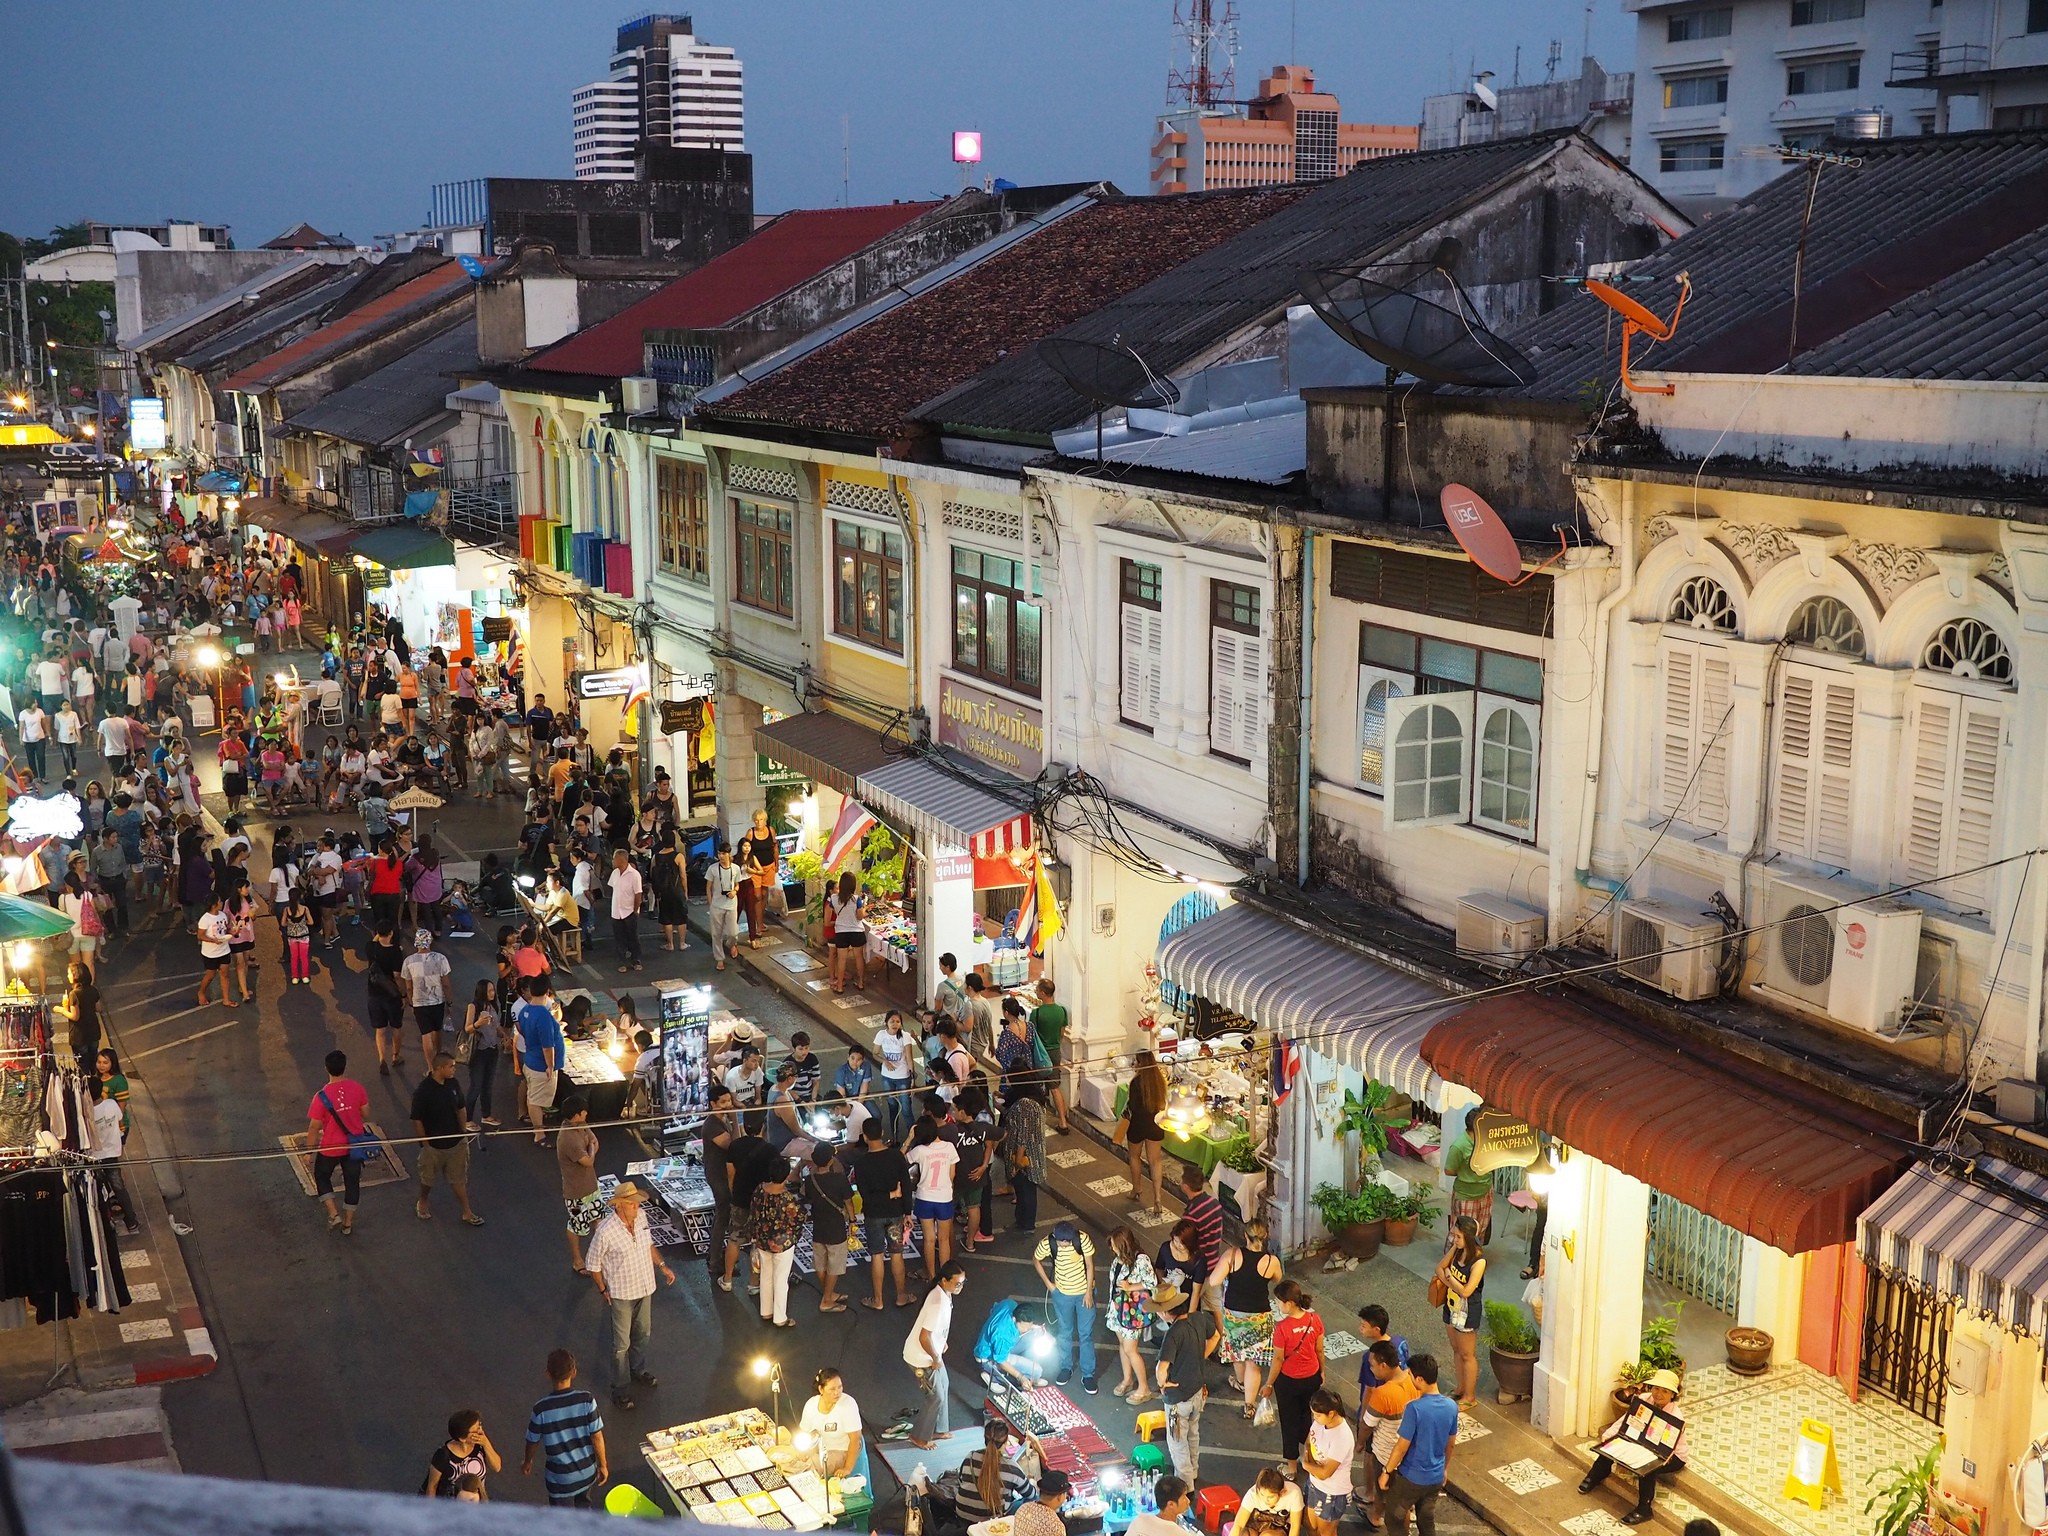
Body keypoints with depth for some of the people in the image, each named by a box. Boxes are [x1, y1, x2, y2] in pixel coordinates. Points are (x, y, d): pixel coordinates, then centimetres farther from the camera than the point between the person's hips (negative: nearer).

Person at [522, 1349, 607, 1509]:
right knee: (583, 1505, 31)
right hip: (587, 1472, 2)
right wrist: (603, 1465, 4)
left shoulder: (541, 1409, -23)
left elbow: (532, 1442, -6)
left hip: (560, 1477, -2)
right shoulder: (587, 1400, -20)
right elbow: (597, 1437, -12)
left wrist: (527, 1462, 15)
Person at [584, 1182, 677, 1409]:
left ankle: (638, 1370, 48)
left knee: (642, 1334, 25)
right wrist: (604, 1291, -10)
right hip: (621, 1295, -6)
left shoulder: (641, 1216, -10)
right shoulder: (606, 1231, -29)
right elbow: (593, 1264, -15)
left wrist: (662, 1266, 8)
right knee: (622, 1344, 8)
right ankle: (621, 1388, 25)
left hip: (645, 1288, 6)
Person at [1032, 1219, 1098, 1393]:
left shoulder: (1083, 1239, -25)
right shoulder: (1047, 1243, -23)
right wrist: (1048, 1283, -3)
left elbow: (1089, 1265, -13)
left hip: (1084, 1292, -1)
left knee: (1086, 1334, 6)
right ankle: (1066, 1368, 37)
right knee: (1065, 1333, 17)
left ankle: (1088, 1374, 18)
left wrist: (1089, 1292, -11)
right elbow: (1036, 1260, -2)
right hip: (1062, 1293, 1)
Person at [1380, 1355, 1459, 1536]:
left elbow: (1402, 1447, -21)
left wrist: (1386, 1471, -7)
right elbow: (1451, 1443, 6)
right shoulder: (1451, 1406, -8)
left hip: (1411, 1477, -6)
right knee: (1427, 1521, 23)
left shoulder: (1415, 1408, -28)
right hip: (1436, 1478, 6)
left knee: (1395, 1519, 16)